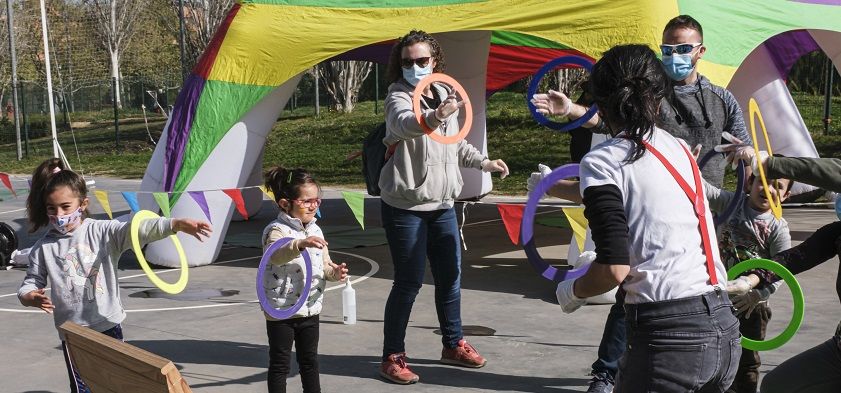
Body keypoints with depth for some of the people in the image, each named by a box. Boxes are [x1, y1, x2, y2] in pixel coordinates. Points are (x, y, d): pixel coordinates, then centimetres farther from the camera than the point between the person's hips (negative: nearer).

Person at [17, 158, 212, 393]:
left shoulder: (102, 232, -5)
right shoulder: (43, 248, -1)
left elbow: (138, 230, -18)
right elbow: (29, 285, 5)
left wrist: (178, 224, -32)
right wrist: (32, 298, -20)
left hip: (109, 325, 0)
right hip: (73, 332, 0)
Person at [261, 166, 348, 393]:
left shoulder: (315, 230, 8)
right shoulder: (277, 230, -16)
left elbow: (324, 265, 13)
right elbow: (275, 255, -38)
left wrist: (335, 272, -10)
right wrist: (299, 244, -55)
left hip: (310, 307, 7)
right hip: (281, 309, -7)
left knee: (310, 359, 18)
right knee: (280, 362, 5)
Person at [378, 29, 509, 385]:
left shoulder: (443, 94, 10)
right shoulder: (398, 95, -12)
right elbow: (403, 124, -38)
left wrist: (484, 162, 17)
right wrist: (434, 117, -57)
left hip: (442, 204, 7)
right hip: (405, 206, -7)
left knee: (450, 275, 14)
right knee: (409, 281, -4)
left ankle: (453, 344, 30)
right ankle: (392, 357, 8)